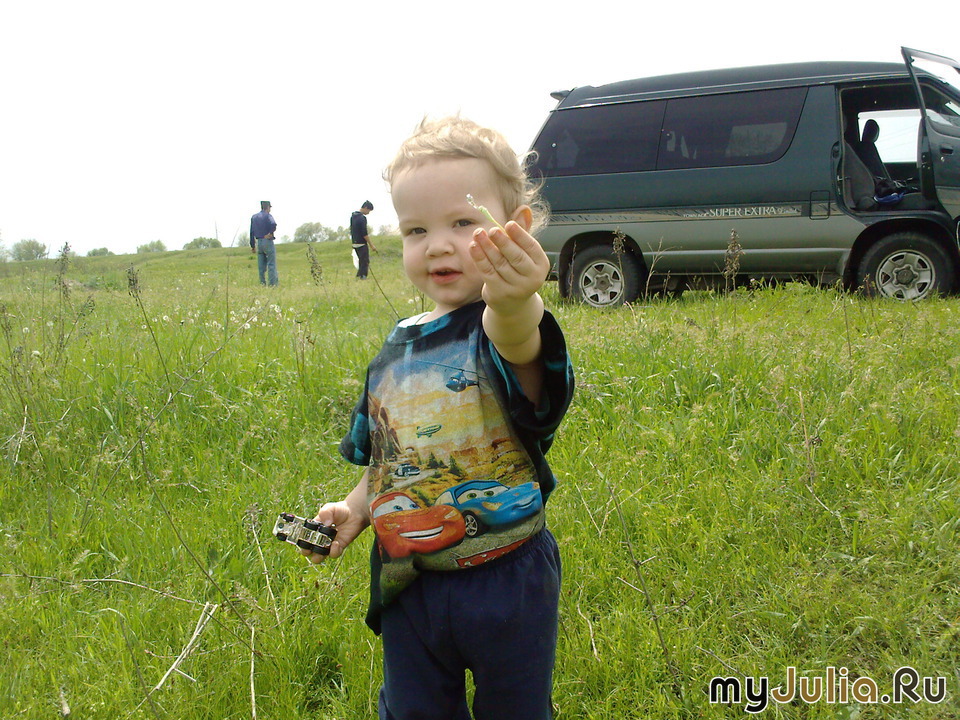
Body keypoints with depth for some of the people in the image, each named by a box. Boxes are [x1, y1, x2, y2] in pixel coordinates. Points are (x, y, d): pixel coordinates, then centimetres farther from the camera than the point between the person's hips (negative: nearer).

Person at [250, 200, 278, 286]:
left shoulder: (254, 217, 13)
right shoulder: (267, 215, -7)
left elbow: (251, 233, 13)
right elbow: (273, 224, -28)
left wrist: (252, 246, 16)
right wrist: (271, 233, -11)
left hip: (258, 243, 6)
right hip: (268, 242, -6)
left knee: (261, 266, 9)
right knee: (271, 264, -4)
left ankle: (262, 283, 9)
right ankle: (273, 284, -8)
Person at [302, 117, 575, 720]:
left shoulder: (500, 329, -17)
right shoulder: (396, 349, 1)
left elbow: (518, 341, -44)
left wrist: (514, 304, -65)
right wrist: (356, 508, -2)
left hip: (508, 582, -4)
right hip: (409, 585, 5)